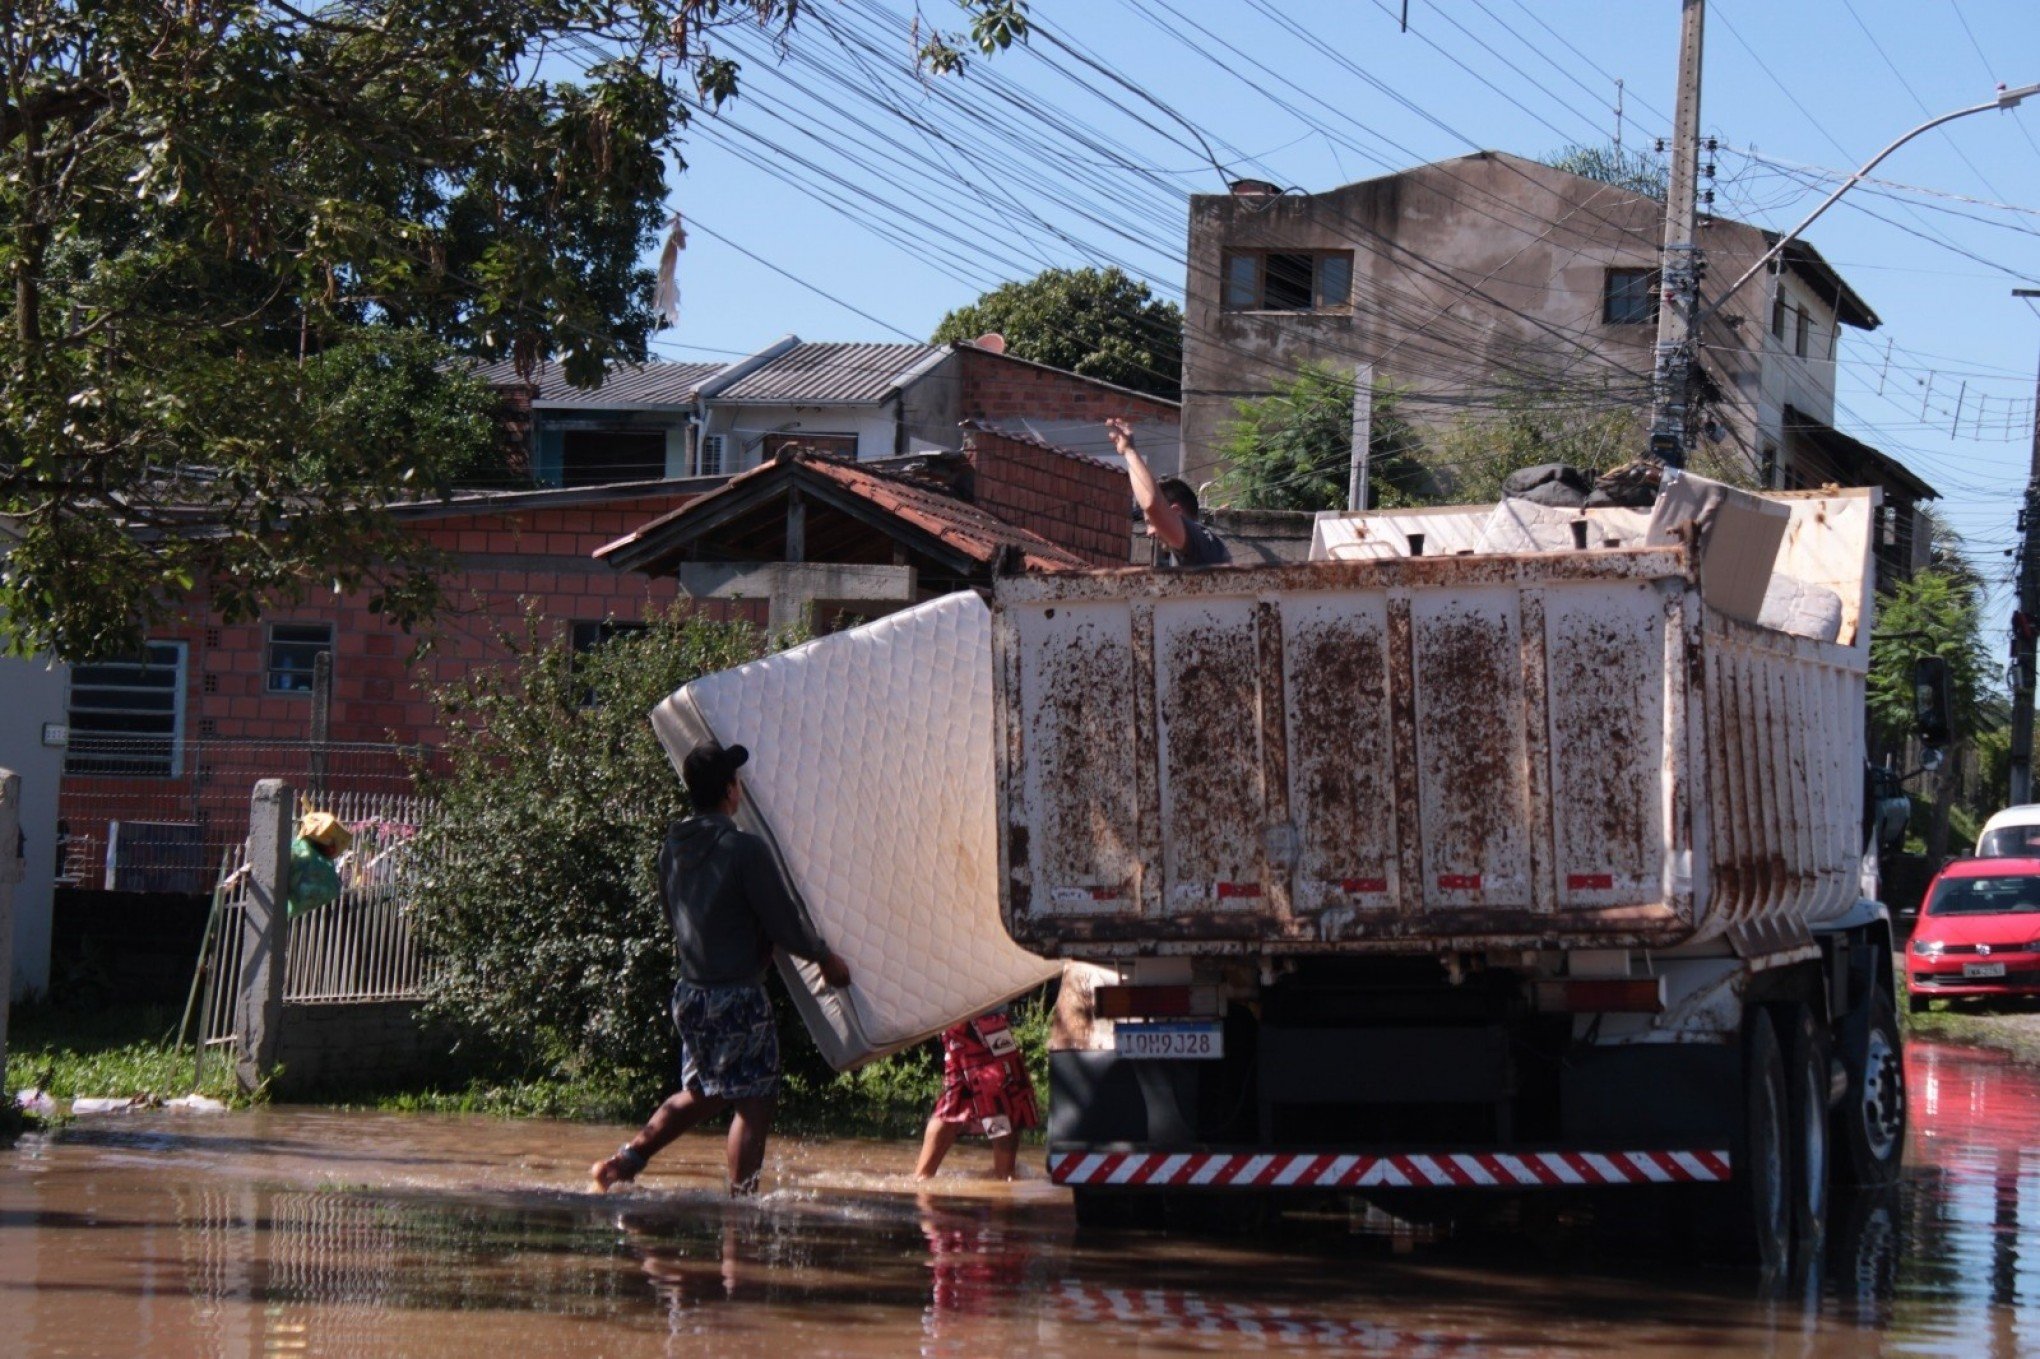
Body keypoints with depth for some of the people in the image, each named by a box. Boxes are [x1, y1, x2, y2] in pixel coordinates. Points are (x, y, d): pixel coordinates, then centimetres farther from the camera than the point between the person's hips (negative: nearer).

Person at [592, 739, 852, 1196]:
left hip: (689, 992, 7)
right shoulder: (744, 849, -16)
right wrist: (825, 957, 5)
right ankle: (741, 1199, -3)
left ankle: (623, 1161, 15)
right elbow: (784, 923, -12)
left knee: (700, 1093, 21)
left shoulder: (672, 849, 6)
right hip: (738, 996, -7)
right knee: (753, 1105, 0)